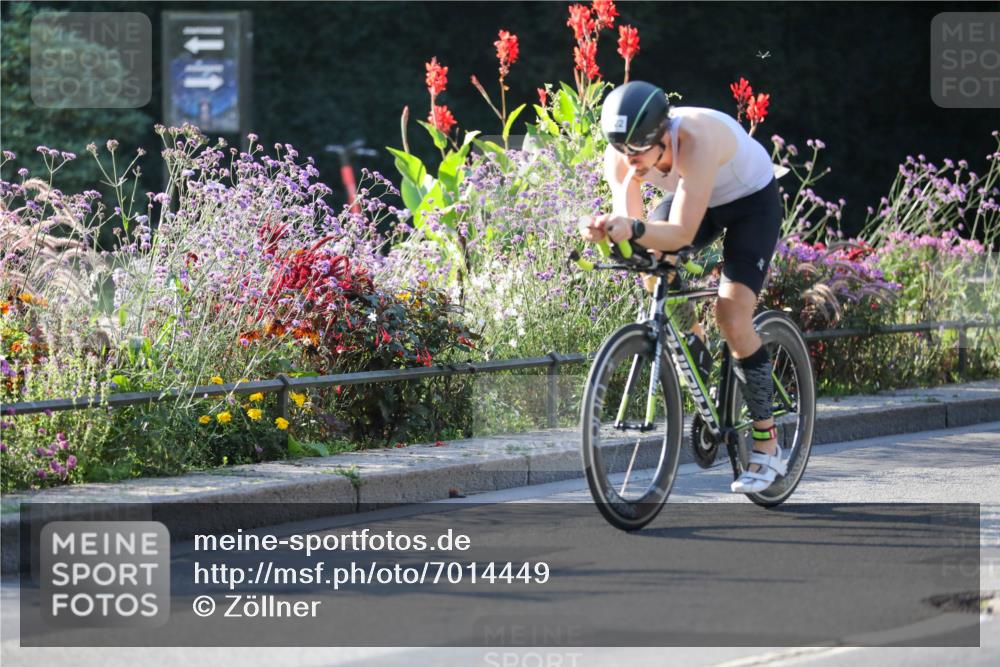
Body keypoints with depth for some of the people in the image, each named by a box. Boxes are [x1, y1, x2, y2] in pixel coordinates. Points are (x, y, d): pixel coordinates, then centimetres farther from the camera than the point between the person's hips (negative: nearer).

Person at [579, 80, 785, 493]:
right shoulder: (620, 156, -25)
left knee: (733, 319, -18)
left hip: (752, 200, -6)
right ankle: (693, 349, 9)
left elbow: (681, 233, -45)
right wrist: (606, 229, -51)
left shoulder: (695, 140, -42)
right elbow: (632, 227, -28)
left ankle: (767, 447, -7)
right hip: (693, 199, 6)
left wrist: (634, 229, -63)